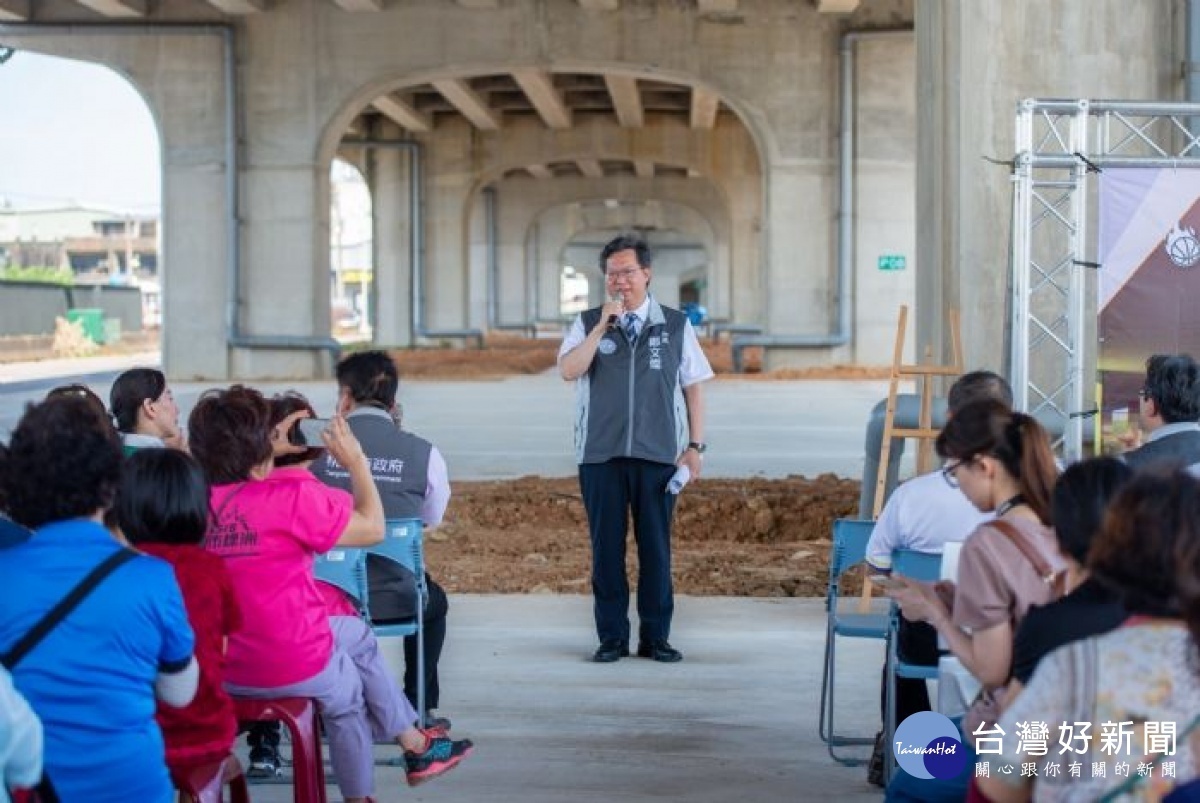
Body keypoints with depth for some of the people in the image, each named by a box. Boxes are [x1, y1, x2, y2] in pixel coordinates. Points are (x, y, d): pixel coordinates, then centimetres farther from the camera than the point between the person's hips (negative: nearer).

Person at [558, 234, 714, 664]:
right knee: (606, 547, 2)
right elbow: (568, 370, -8)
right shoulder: (588, 323, 7)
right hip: (600, 454, 0)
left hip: (658, 453, 0)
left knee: (656, 547, 3)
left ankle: (656, 637, 11)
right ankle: (612, 637, 10)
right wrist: (602, 326, -13)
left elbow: (693, 386, 9)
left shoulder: (676, 325, 8)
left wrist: (695, 445, 4)